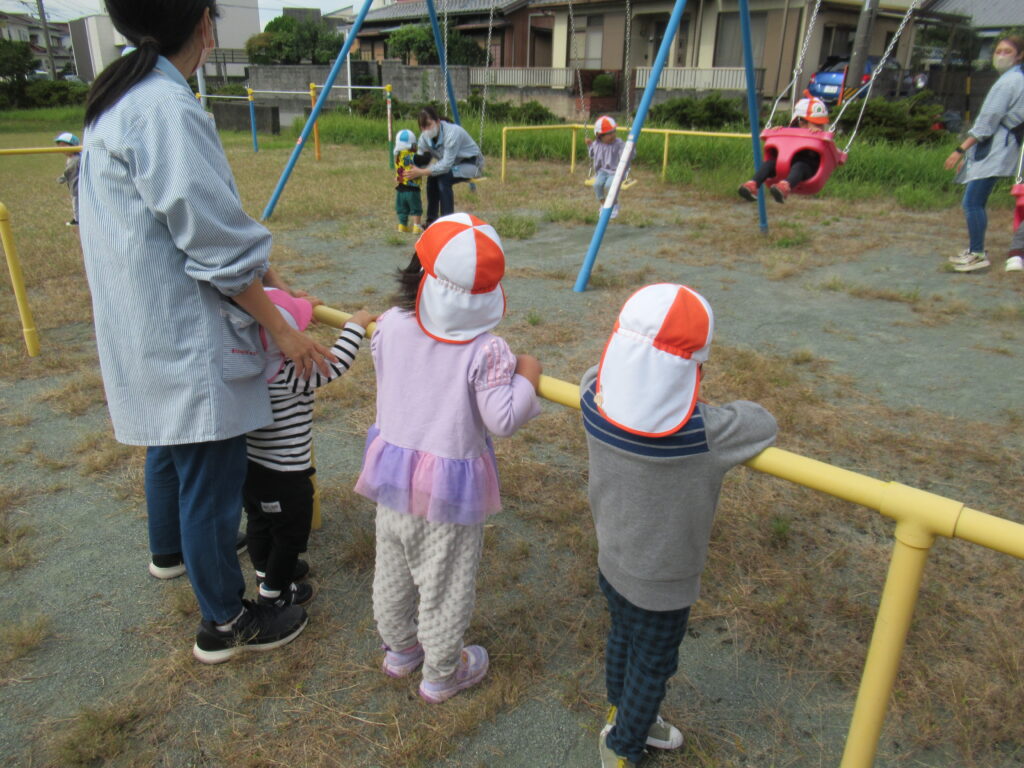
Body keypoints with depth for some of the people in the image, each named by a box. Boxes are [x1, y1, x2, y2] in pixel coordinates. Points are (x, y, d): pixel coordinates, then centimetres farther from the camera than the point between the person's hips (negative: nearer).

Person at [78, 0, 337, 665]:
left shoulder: (117, 100, 9)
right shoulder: (168, 108, -22)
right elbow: (215, 244, -22)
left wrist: (255, 265, 16)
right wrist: (281, 330, -13)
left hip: (147, 330, 10)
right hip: (187, 337, -10)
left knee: (170, 443, 29)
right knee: (212, 473, 3)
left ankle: (171, 548, 54)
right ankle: (225, 622, 20)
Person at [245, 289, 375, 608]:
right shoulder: (289, 376, -32)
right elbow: (334, 365, -27)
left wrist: (298, 306, 16)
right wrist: (356, 325, -15)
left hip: (249, 465, 8)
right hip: (284, 474, -8)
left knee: (259, 522, 27)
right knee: (291, 533, 15)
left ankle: (266, 571, 49)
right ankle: (273, 591, 30)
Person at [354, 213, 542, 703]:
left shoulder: (389, 327, -10)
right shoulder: (486, 351, -23)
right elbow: (502, 420, -23)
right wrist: (526, 377, -7)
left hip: (392, 471, 5)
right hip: (449, 483, -4)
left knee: (391, 569, 24)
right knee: (444, 583, 15)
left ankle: (400, 650, 47)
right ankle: (441, 674, 34)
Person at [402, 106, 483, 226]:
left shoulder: (452, 132, -31)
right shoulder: (424, 137, -9)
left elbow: (446, 165, -35)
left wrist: (421, 172, -39)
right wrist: (410, 173, -29)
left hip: (472, 163, -7)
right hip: (453, 164, 7)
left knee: (444, 178, -29)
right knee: (432, 177, -17)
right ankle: (431, 220, -5)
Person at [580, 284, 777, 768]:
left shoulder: (594, 401, -22)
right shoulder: (705, 433, -36)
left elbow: (597, 372, 1)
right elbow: (762, 424, -17)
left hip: (611, 564, 5)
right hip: (663, 586, -5)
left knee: (621, 640, 30)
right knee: (652, 667, 22)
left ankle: (624, 716, 58)